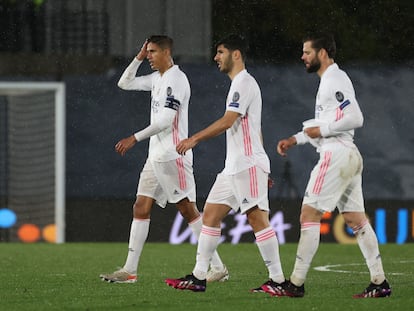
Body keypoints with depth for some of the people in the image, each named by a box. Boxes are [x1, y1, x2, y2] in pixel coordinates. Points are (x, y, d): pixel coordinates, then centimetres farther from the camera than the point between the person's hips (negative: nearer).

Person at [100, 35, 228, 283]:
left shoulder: (176, 79, -13)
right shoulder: (157, 78, 16)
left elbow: (165, 120, -20)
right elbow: (125, 84, 25)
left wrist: (135, 138, -21)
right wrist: (138, 59, 12)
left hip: (173, 156, -9)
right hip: (156, 156, 9)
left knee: (188, 209, -8)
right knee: (141, 207, 4)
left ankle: (218, 268, -4)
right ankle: (130, 270, 4)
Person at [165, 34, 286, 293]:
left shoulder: (244, 83, -11)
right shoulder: (239, 84, 21)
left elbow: (227, 121, -21)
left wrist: (195, 139, -18)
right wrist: (261, 170, 24)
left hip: (248, 165, -10)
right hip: (234, 167, 10)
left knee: (258, 218, -11)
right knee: (211, 215, 7)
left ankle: (278, 279, -9)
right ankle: (199, 277, 8)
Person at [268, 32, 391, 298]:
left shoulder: (334, 81, -13)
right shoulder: (332, 79, 20)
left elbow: (355, 118, -22)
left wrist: (321, 130, -15)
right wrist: (295, 139, 21)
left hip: (336, 155, -10)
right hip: (349, 156, 10)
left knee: (309, 215, -7)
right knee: (356, 219, 9)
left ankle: (296, 283, -7)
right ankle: (379, 282, 7)